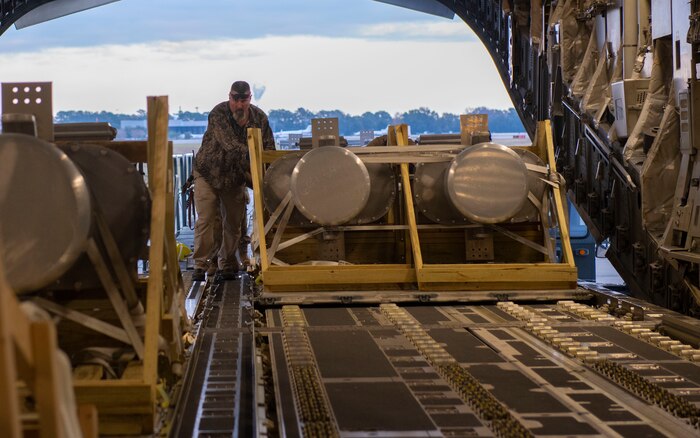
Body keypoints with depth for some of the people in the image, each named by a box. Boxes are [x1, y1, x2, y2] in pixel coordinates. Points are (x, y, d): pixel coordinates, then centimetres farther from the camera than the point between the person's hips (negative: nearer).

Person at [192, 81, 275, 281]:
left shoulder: (260, 118, -8)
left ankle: (227, 265, 16)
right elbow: (230, 144, -34)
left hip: (236, 177, 4)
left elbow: (269, 148, -2)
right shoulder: (218, 114, -22)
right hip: (209, 173, -4)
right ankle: (201, 265, -3)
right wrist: (252, 157, -47)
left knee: (233, 223, 6)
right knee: (205, 220, -8)